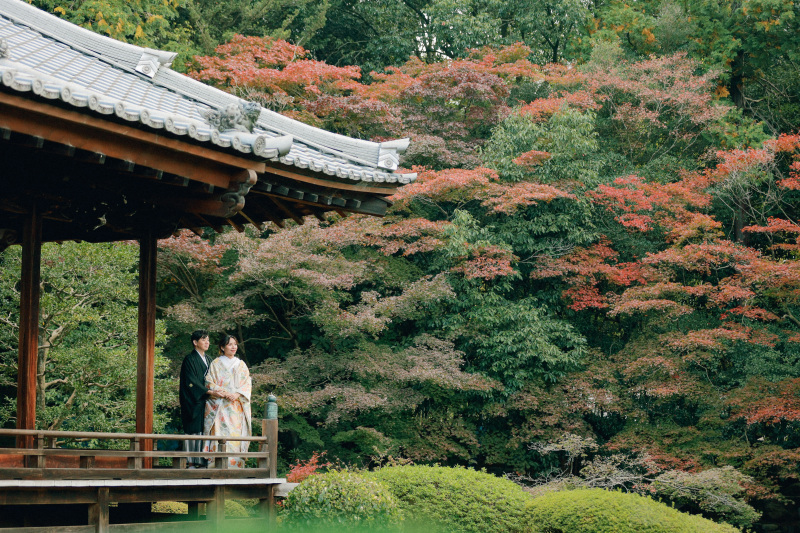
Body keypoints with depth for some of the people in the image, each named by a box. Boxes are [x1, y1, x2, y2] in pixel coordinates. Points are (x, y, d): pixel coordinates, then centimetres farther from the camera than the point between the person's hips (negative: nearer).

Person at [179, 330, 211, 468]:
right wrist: (208, 391, -19)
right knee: (192, 430, -8)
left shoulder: (207, 360, 19)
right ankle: (190, 462, -7)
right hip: (193, 401, -7)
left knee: (203, 430, 1)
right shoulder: (190, 359, -5)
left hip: (205, 400, 7)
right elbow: (191, 382, -14)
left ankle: (200, 462, 1)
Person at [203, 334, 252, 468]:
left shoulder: (241, 365, 16)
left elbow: (247, 384, 9)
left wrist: (237, 395, -10)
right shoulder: (215, 364, 8)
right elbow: (210, 383, 0)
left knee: (236, 433, -6)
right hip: (220, 406, -2)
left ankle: (236, 464, -5)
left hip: (237, 406, 3)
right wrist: (225, 394, -13)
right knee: (220, 433, -12)